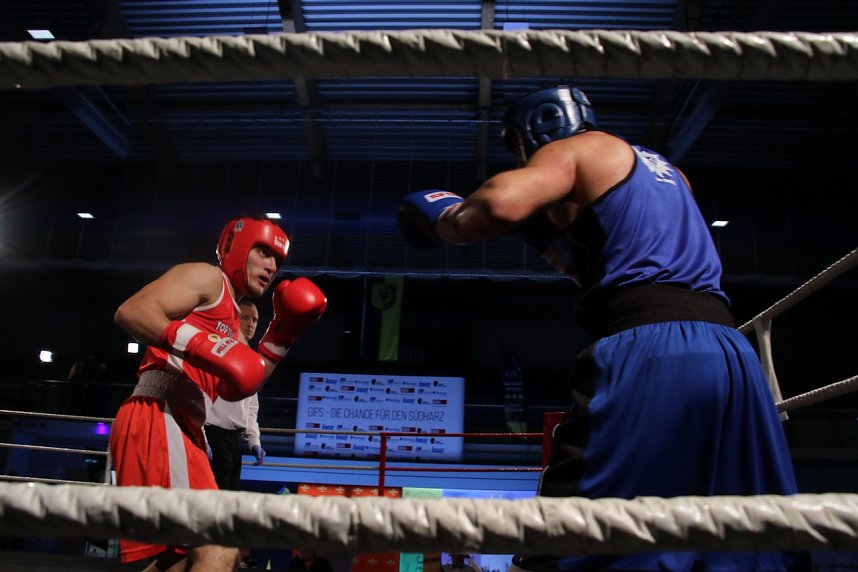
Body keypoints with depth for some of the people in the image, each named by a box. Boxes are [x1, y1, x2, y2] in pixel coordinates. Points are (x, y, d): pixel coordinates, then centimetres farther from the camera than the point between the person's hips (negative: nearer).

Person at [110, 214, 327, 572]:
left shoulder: (229, 317, 29)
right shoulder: (209, 277, 2)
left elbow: (236, 388, 19)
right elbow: (130, 311, -13)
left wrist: (282, 334, 13)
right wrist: (200, 345, -25)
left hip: (180, 428, 10)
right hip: (158, 419, -10)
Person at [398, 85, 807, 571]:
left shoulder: (573, 149, 8)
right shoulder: (666, 171, 32)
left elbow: (503, 203, -12)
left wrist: (447, 219, 7)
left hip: (649, 351, -8)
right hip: (732, 353, 8)